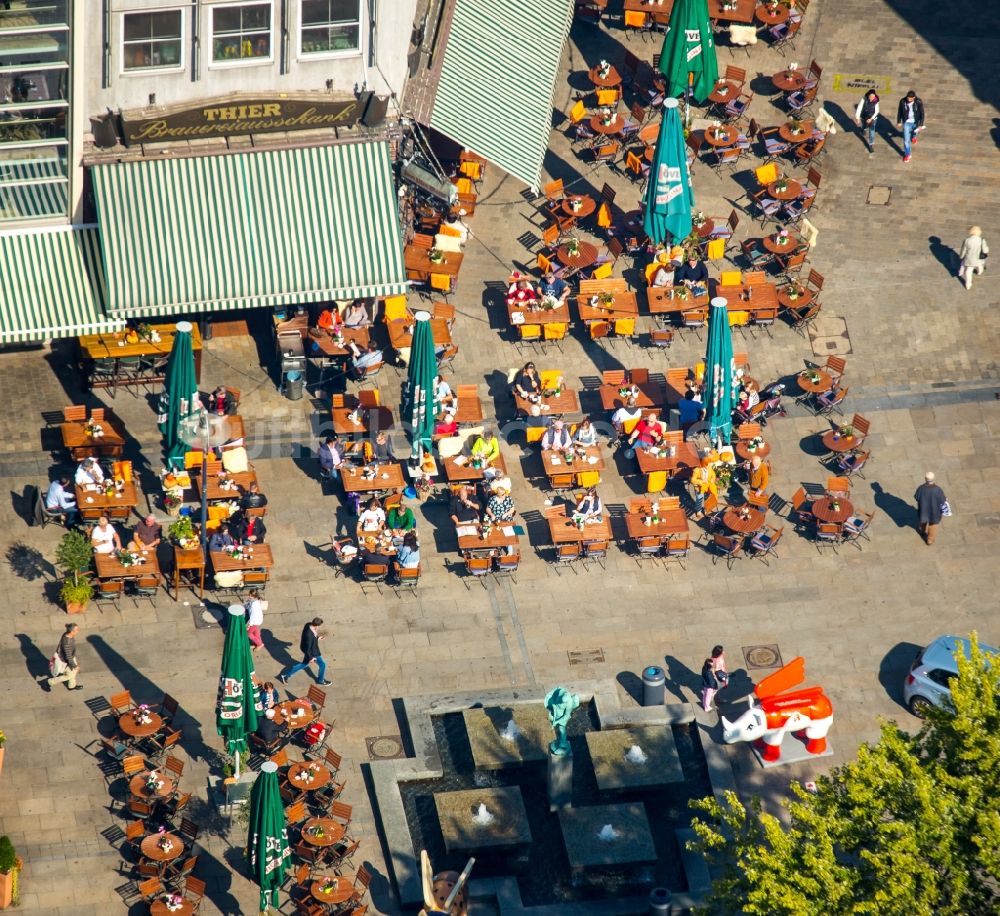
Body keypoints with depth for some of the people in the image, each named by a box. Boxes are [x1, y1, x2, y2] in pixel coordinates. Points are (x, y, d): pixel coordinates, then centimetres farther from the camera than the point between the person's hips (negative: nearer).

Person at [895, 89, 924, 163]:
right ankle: (908, 154, 15)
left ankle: (913, 136, 68)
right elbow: (899, 112, -8)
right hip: (906, 122, -1)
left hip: (915, 122, 1)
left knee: (914, 131, 32)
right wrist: (898, 122, 0)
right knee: (906, 139, 0)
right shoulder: (902, 101, -24)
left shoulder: (919, 102, -26)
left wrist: (921, 124, -13)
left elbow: (922, 113, -14)